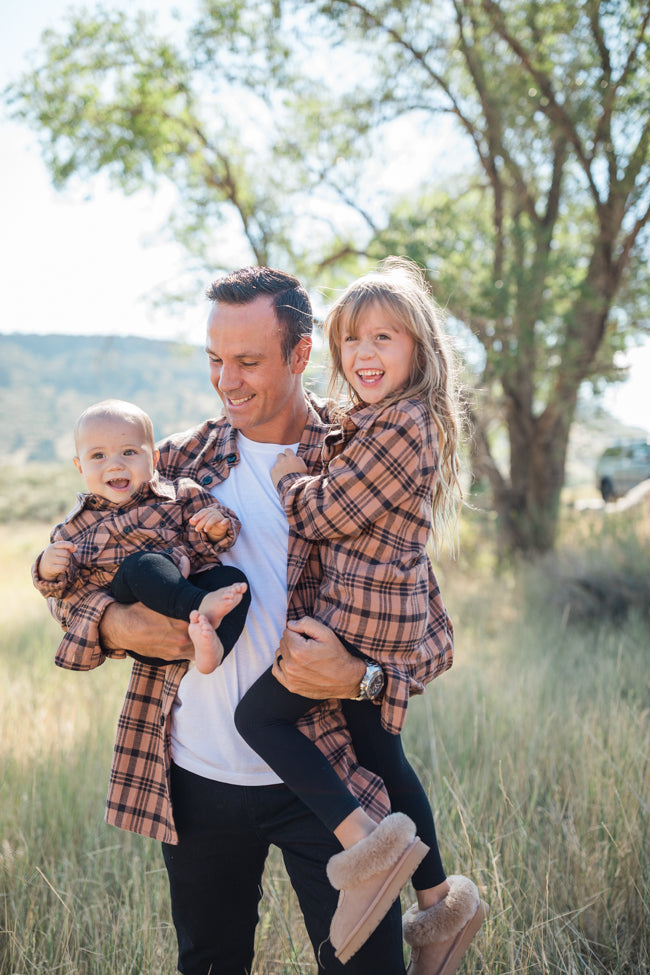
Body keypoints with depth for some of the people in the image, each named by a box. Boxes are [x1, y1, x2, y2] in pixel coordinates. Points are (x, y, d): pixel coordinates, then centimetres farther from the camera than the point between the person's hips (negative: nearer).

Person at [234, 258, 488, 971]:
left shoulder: (402, 426, -16)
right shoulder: (367, 425, 17)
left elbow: (324, 515, -16)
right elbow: (337, 509, 24)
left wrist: (283, 467, -1)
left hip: (361, 615, -10)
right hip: (377, 616, 10)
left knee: (259, 713, -9)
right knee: (379, 753, 17)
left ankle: (367, 841, -13)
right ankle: (439, 899, 28)